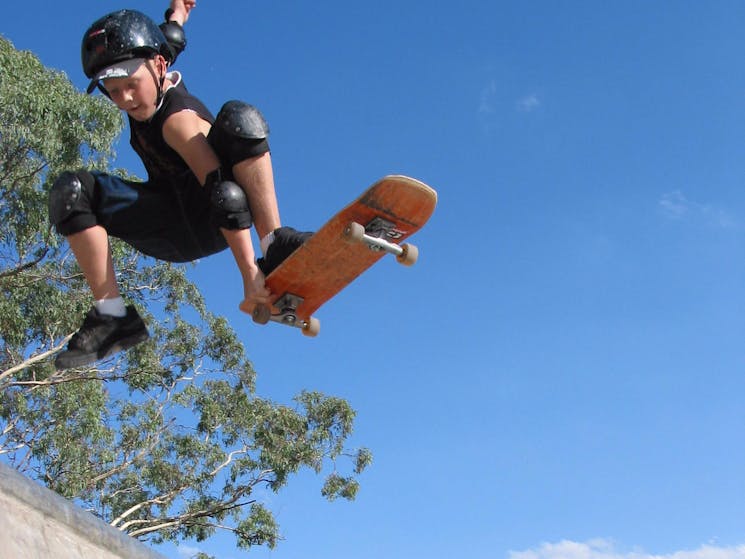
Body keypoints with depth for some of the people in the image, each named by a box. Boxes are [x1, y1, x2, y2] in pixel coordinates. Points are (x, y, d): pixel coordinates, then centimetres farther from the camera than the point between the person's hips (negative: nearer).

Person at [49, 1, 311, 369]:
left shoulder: (178, 119, -25)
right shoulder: (152, 81, -2)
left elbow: (223, 192, -34)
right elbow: (168, 42, 22)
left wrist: (249, 273, -40)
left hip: (212, 221, -7)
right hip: (174, 236, 8)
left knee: (240, 117, -33)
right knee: (71, 191, -15)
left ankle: (275, 245, -36)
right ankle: (112, 316, -20)